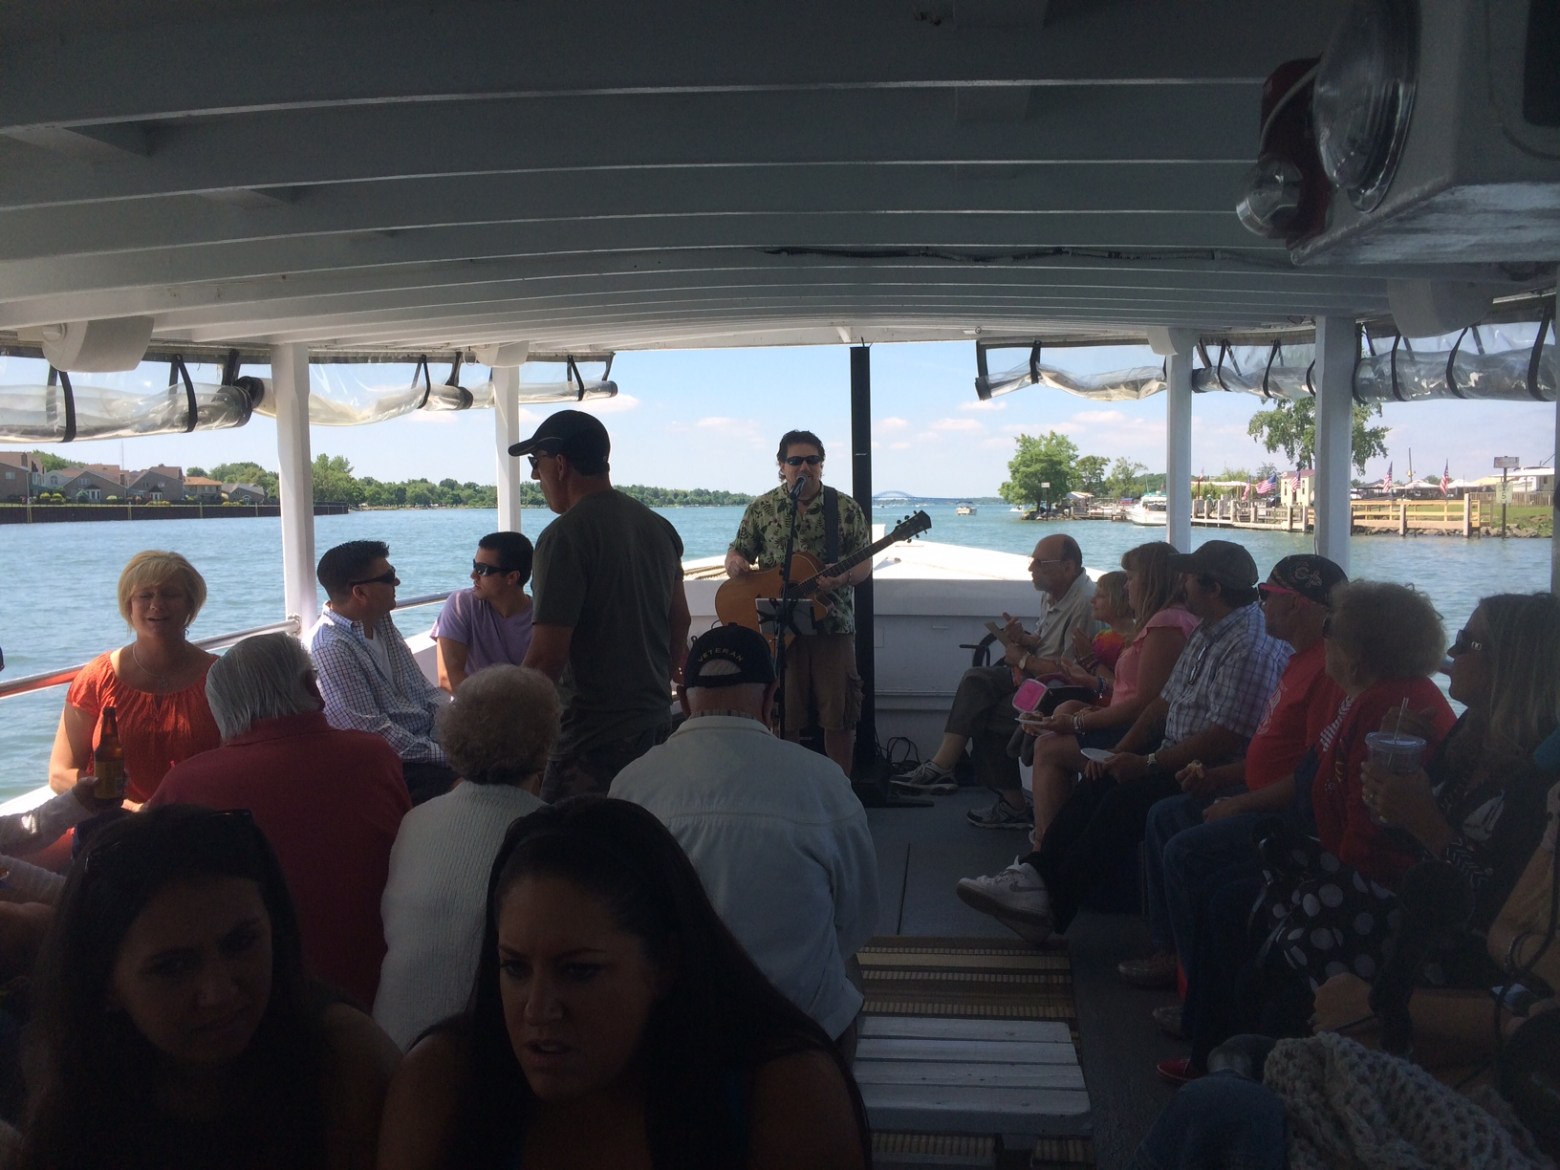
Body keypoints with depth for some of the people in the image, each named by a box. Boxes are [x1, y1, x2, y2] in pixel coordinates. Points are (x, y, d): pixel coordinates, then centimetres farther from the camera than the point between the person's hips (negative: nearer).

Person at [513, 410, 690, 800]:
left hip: (594, 733, -8)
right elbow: (680, 620, 18)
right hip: (657, 721, 8)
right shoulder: (658, 527, 9)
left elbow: (547, 655, -21)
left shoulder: (564, 536, -16)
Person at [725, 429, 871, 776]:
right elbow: (736, 555, 10)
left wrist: (842, 578, -18)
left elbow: (865, 563, 4)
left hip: (832, 624, 0)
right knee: (782, 716, 4)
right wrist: (735, 564, -14)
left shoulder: (845, 508, 4)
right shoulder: (761, 508, 6)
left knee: (839, 715, 2)